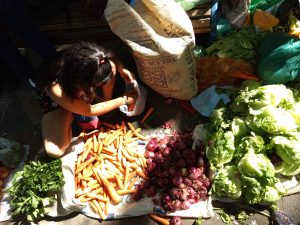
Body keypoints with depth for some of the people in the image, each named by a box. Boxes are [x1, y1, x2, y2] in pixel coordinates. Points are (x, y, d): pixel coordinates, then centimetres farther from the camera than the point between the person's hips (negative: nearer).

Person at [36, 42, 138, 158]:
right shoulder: (55, 88, -44)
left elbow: (110, 56, -7)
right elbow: (90, 111, -30)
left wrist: (121, 68, -24)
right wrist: (124, 99, -24)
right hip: (56, 101, -4)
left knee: (111, 66, -25)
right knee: (55, 151, -23)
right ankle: (70, 116, 3)